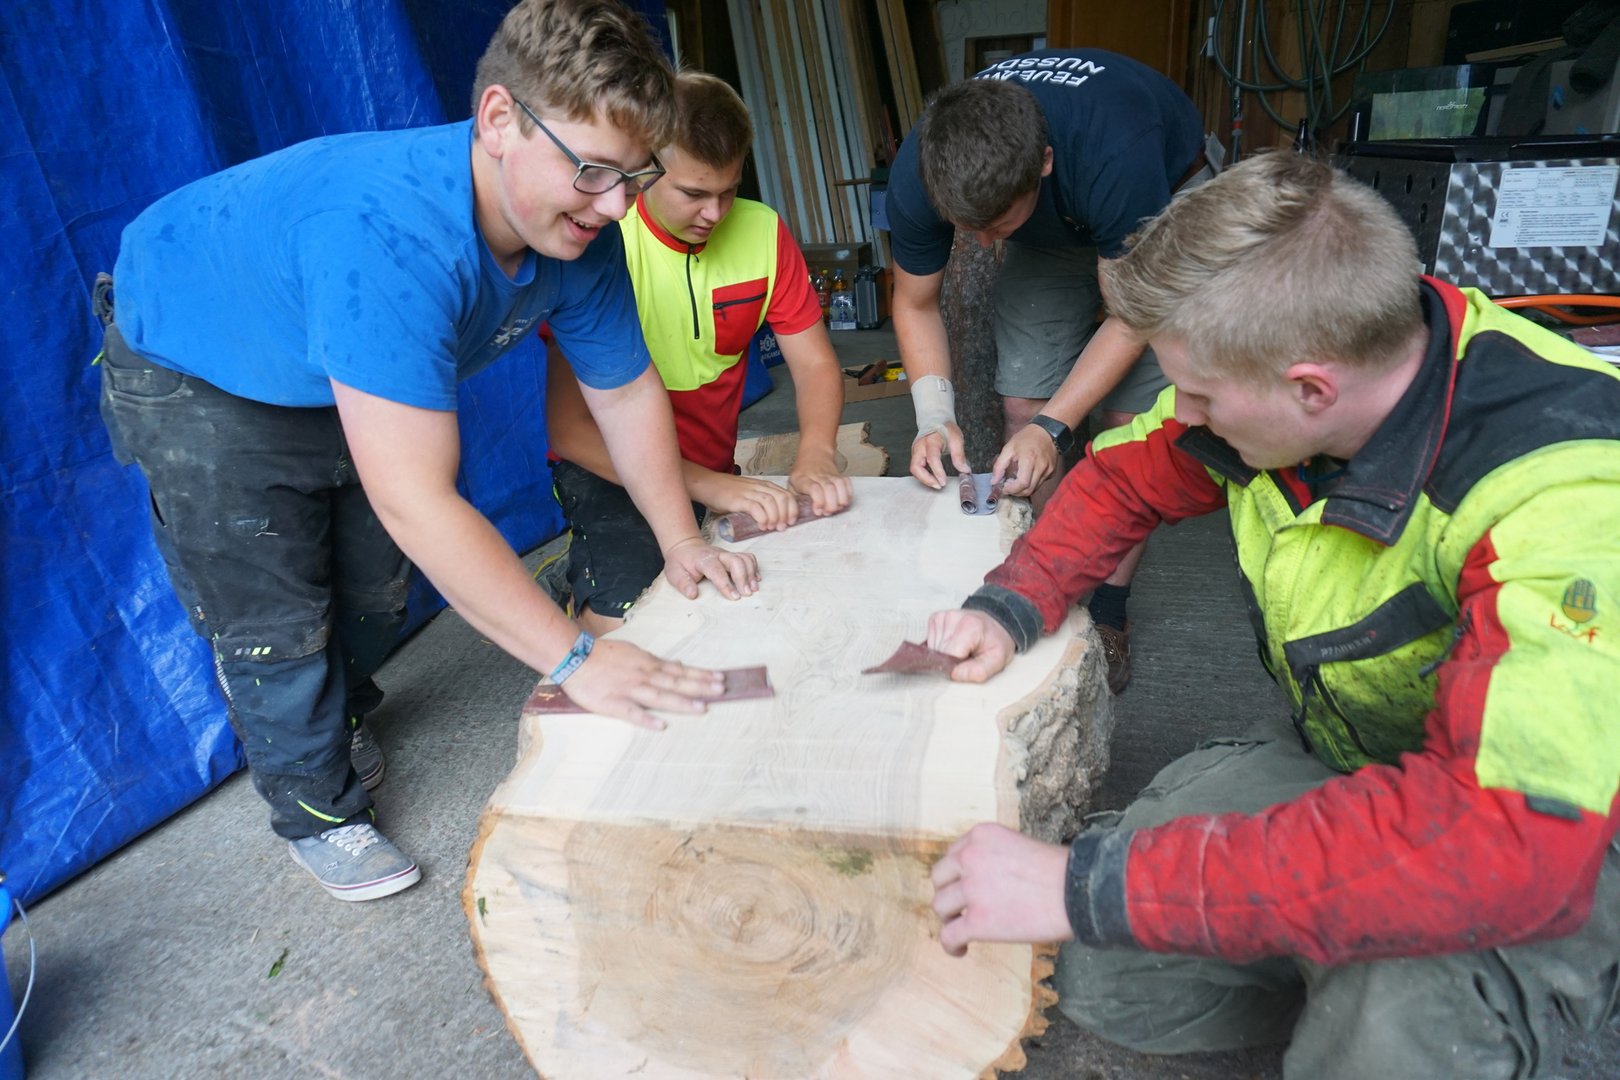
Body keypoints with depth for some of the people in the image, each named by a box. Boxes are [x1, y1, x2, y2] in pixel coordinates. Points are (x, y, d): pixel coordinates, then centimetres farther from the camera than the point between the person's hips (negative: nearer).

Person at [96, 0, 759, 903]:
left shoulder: (578, 229, -24)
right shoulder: (388, 234, -46)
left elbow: (626, 389, -10)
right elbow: (417, 501, -48)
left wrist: (680, 541, -14)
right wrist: (575, 657, -44)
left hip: (355, 377, 7)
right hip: (195, 374, -6)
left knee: (378, 590, 16)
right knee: (278, 619, -2)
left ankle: (337, 719, 47)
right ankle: (317, 807, 25)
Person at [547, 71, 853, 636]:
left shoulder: (762, 232, -3)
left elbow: (815, 362, 0)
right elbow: (566, 426, -22)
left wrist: (815, 456, -22)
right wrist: (707, 485, -32)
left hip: (717, 466, 5)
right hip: (612, 472, -5)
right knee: (629, 629, -29)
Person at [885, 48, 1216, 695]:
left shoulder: (1116, 152, -43)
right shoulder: (917, 175, -30)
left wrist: (1053, 426, -36)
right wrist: (933, 417, -27)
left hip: (1167, 198, -3)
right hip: (1053, 226, 4)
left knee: (1131, 417, -13)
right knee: (1022, 405, -7)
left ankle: (1108, 610, 2)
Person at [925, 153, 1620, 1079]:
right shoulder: (1265, 369, -15)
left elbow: (1504, 840, -45)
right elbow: (1126, 480, 4)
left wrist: (1089, 885, -43)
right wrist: (1011, 607, -13)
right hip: (1345, 762, 5)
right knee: (1098, 979, -8)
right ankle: (1348, 991, 18)